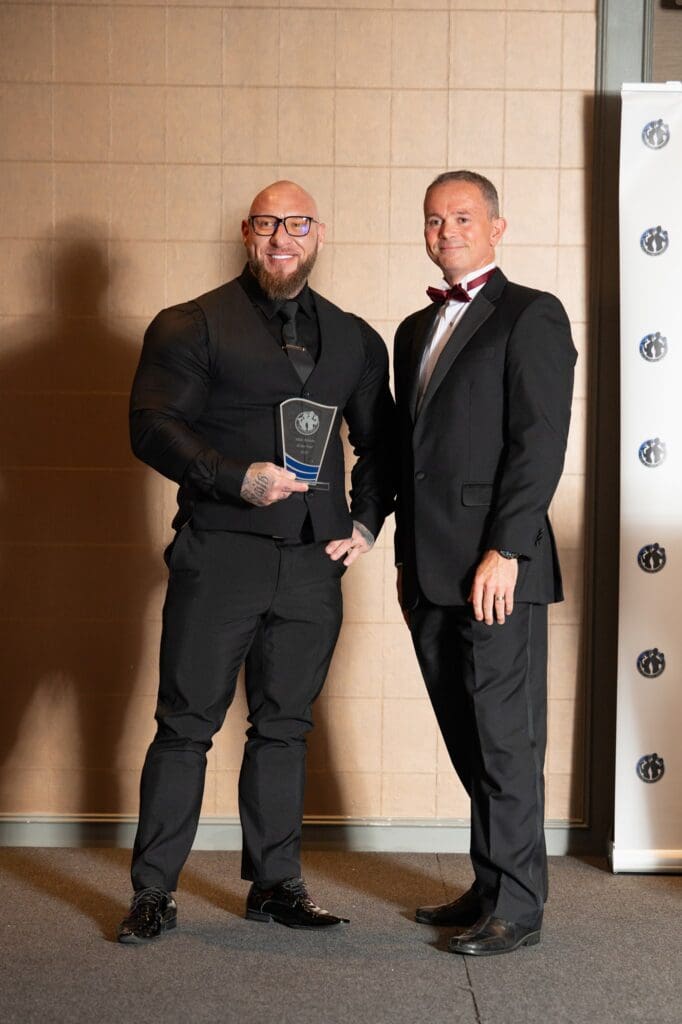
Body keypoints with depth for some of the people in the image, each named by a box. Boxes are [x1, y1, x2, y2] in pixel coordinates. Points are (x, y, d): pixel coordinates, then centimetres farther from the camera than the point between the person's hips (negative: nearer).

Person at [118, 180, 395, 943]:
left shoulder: (354, 339, 15)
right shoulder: (191, 327, 2)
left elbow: (380, 442, 20)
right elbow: (152, 426, -8)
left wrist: (366, 523, 5)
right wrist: (239, 477, -19)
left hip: (314, 564, 4)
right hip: (218, 557, -3)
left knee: (283, 727, 10)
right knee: (187, 724, 0)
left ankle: (276, 883, 20)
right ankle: (153, 893, 9)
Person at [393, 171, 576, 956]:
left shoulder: (530, 315, -2)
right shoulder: (417, 330, 21)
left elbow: (540, 441, -11)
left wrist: (505, 551, -17)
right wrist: (406, 559, 16)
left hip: (496, 567, -7)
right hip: (432, 571, 7)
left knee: (505, 737, -3)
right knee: (467, 738, 10)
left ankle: (516, 905, 4)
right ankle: (490, 885, 19)